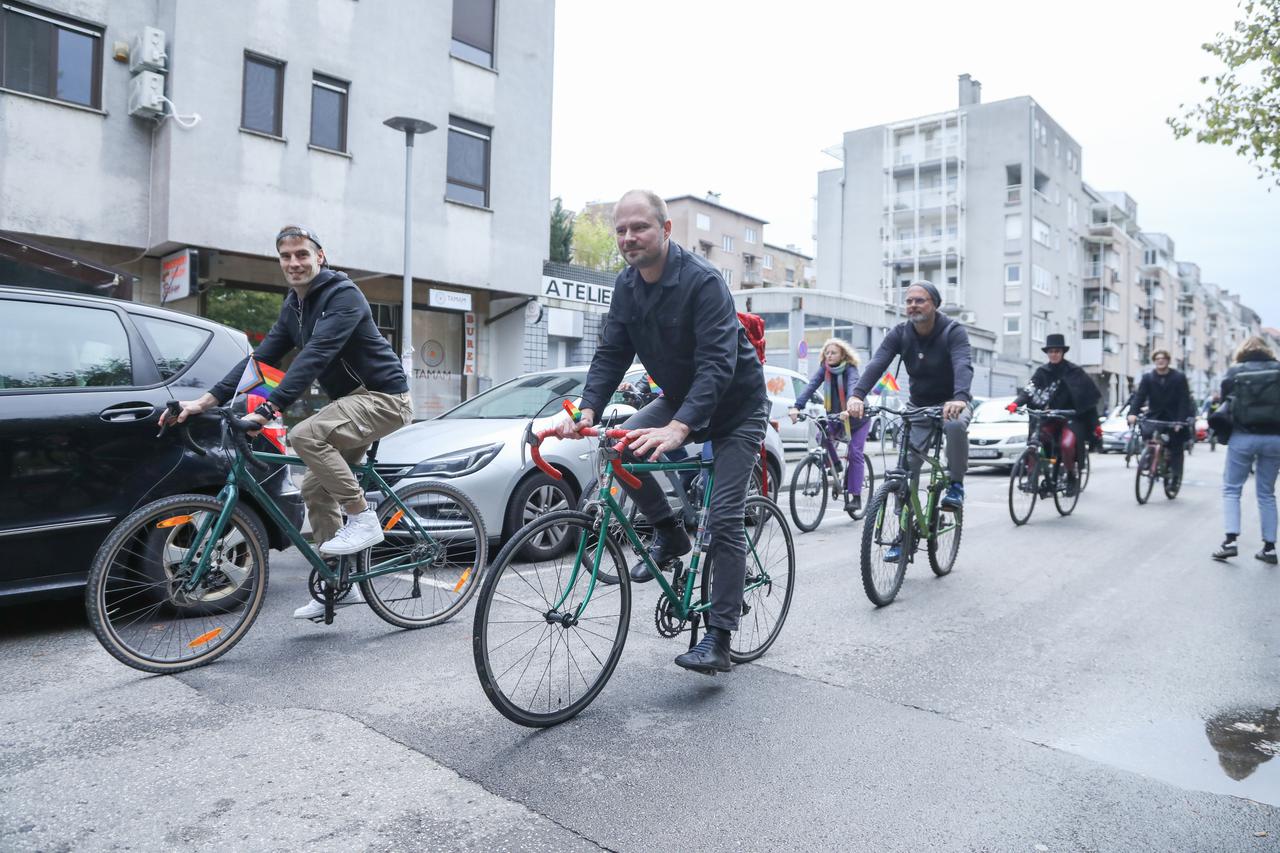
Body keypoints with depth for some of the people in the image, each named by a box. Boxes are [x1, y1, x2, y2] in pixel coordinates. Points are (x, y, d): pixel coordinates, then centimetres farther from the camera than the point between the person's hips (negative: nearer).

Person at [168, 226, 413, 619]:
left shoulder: (343, 296, -18)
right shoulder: (293, 307, 10)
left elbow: (314, 357, -30)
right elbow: (262, 357, 6)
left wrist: (267, 409, -38)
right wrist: (207, 400, -4)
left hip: (384, 398, -9)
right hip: (353, 401, 9)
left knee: (305, 435, -29)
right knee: (316, 488, 7)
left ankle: (363, 519, -15)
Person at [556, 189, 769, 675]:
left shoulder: (702, 281, -27)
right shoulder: (627, 285, -5)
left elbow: (717, 364, -35)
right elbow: (611, 353, -7)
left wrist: (678, 429, -49)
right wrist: (587, 411, -24)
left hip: (735, 407, -7)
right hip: (680, 399, 7)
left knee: (724, 521, -11)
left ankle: (718, 640, -2)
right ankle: (669, 534, 6)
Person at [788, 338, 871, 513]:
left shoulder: (850, 369, -22)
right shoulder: (824, 369, -11)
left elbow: (853, 387, -40)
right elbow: (811, 386, -25)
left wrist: (849, 408, -60)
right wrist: (796, 406, -40)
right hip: (835, 416, 5)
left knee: (855, 454, -12)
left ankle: (856, 497, -7)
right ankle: (835, 465, 7)